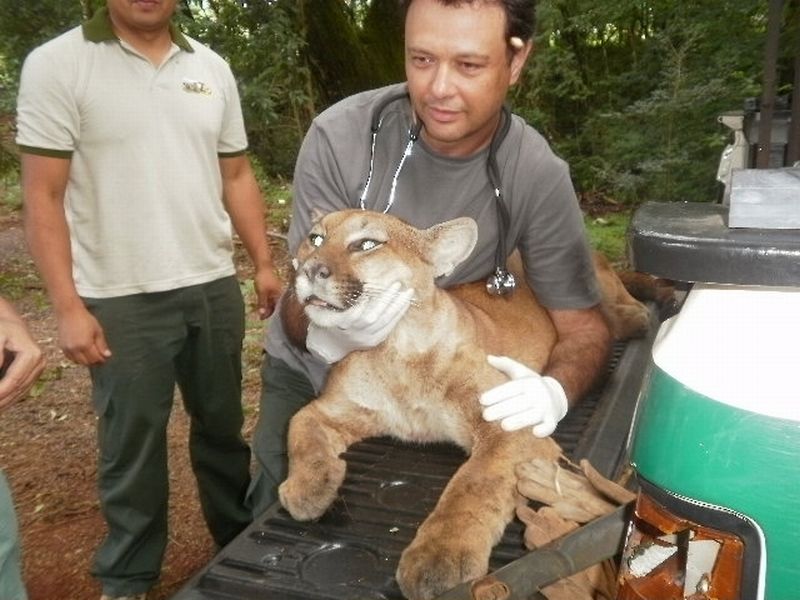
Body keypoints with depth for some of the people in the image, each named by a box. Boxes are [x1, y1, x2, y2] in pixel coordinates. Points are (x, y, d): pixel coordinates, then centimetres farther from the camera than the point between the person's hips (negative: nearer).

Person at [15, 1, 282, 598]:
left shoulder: (212, 68, 7)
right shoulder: (56, 65, -6)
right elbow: (43, 197, -7)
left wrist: (265, 264, 6)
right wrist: (68, 306, -12)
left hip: (214, 286, 4)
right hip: (121, 300, -3)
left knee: (223, 424, 18)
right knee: (132, 444, 10)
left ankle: (242, 541, 40)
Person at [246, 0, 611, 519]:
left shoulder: (539, 177, -23)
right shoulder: (340, 137, -27)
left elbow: (585, 322, -17)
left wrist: (555, 390, -38)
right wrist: (328, 329, -48)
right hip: (310, 377, 0)